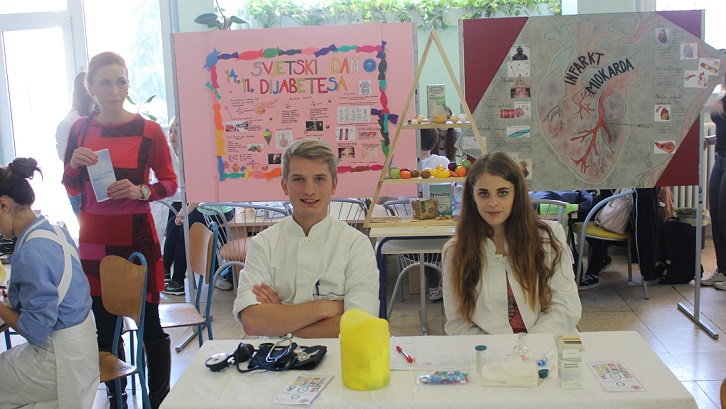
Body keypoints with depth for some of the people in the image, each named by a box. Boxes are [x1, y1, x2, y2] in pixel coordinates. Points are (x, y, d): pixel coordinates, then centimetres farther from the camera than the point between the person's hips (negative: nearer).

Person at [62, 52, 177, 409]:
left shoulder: (148, 131, -5)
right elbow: (71, 188, 13)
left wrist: (140, 191, -19)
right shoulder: (80, 129, 6)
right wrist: (75, 165, -8)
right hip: (93, 240, 3)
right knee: (105, 327, 11)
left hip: (137, 238, -3)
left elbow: (170, 183, 0)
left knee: (149, 325, 1)